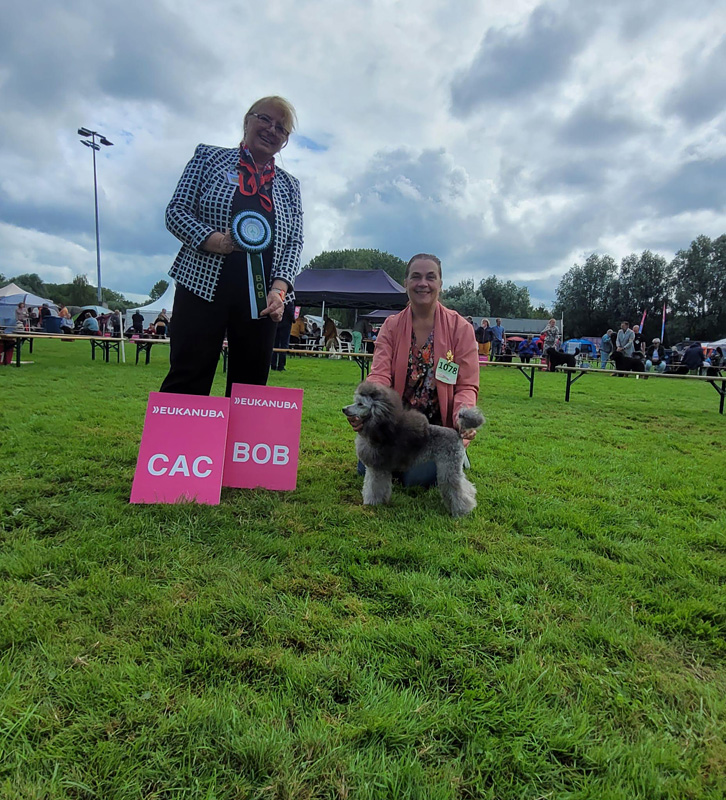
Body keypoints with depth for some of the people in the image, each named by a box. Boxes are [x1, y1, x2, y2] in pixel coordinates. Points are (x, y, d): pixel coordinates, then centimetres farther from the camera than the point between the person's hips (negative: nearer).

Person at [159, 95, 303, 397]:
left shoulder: (289, 186, 18)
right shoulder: (210, 157, 11)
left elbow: (295, 242, 10)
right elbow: (176, 211, 4)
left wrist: (279, 289, -7)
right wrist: (213, 240, -16)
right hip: (204, 287, -2)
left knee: (250, 386, 4)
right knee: (187, 382, -5)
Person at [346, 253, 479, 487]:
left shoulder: (460, 328, -10)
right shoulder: (391, 326, -3)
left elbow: (467, 386, -11)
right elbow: (379, 375, -16)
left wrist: (463, 417, -33)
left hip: (438, 424, -3)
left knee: (417, 478, -16)